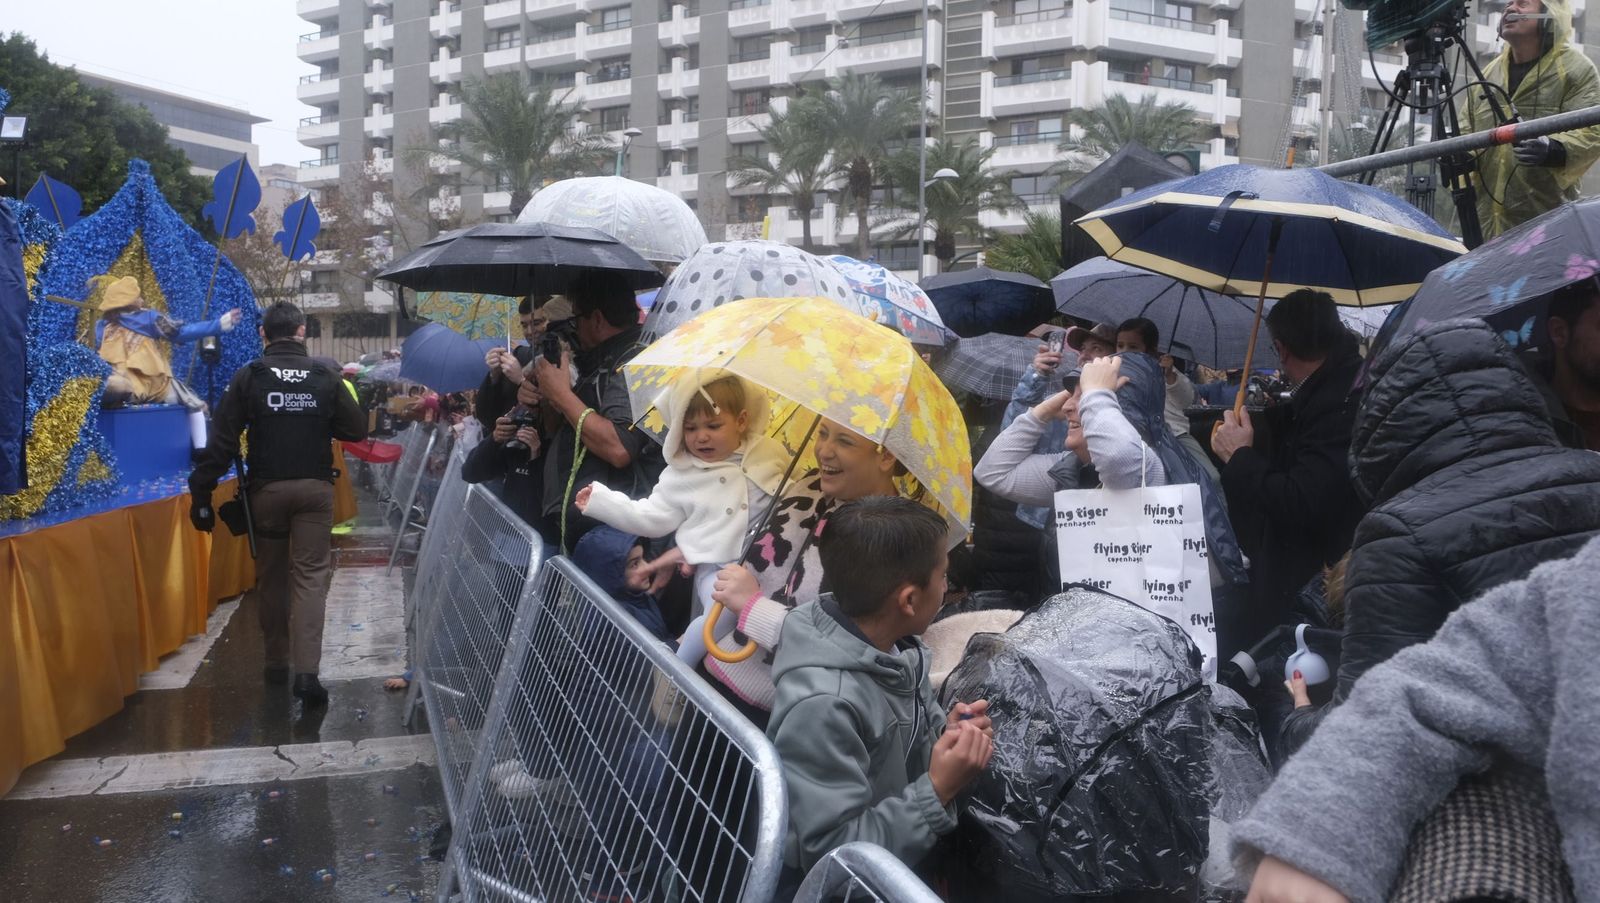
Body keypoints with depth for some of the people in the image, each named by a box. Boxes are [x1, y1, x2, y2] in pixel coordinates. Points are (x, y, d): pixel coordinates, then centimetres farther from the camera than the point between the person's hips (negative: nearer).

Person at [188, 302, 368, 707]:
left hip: (267, 489, 1)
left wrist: (201, 491, -3)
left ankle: (277, 661, 24)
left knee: (272, 576, 14)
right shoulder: (325, 376, -1)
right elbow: (357, 430, 1)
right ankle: (306, 670, -11)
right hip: (315, 488, 0)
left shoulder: (248, 377, -3)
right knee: (310, 575, 1)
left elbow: (223, 441, -7)